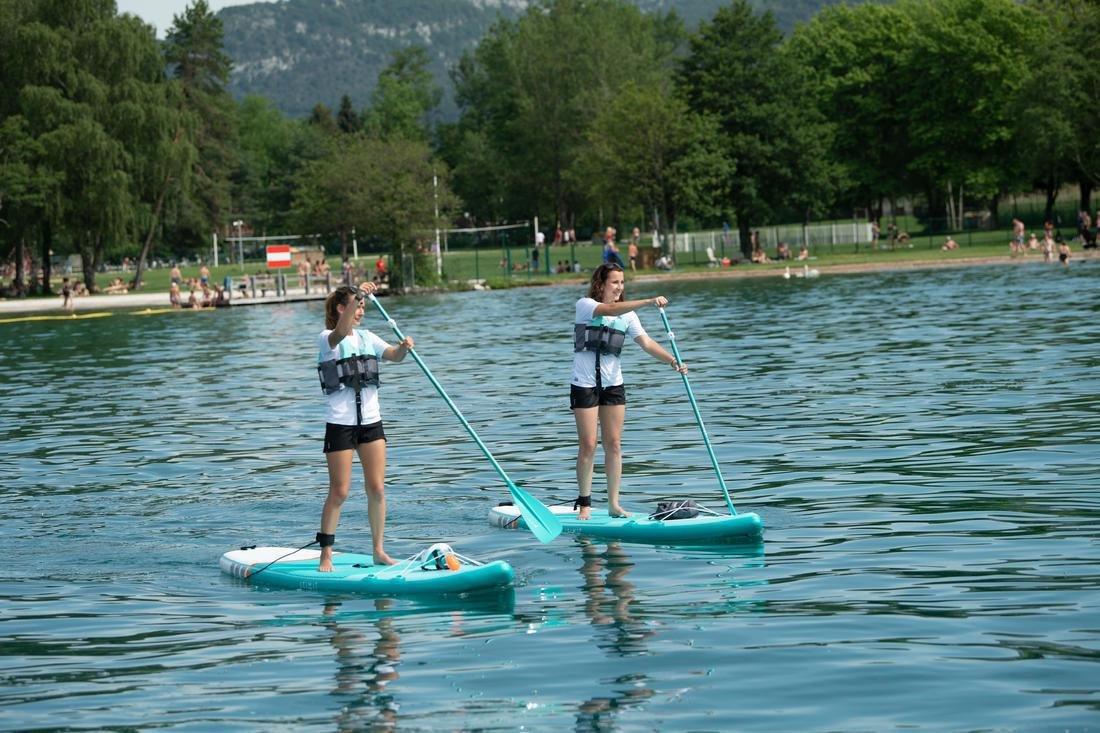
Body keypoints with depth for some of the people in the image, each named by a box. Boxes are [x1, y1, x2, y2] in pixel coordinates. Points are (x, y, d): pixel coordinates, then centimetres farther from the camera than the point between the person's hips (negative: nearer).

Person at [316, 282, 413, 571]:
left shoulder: (367, 338, 11)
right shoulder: (326, 339, -7)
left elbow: (394, 355, -1)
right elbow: (340, 333, -30)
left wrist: (403, 348, -24)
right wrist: (358, 296, -41)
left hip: (371, 421, 5)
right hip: (340, 423, -5)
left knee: (377, 488, 3)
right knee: (339, 492, -3)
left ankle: (379, 550, 12)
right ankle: (325, 555, 6)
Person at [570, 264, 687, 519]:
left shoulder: (627, 315, 6)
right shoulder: (584, 305, -9)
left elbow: (646, 342, -4)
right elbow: (609, 310, -29)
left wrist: (672, 360, -21)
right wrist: (648, 302, -39)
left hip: (613, 384, 5)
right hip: (585, 384, -5)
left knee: (614, 444, 4)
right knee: (588, 445, -4)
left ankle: (613, 503, 9)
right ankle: (584, 503, 6)